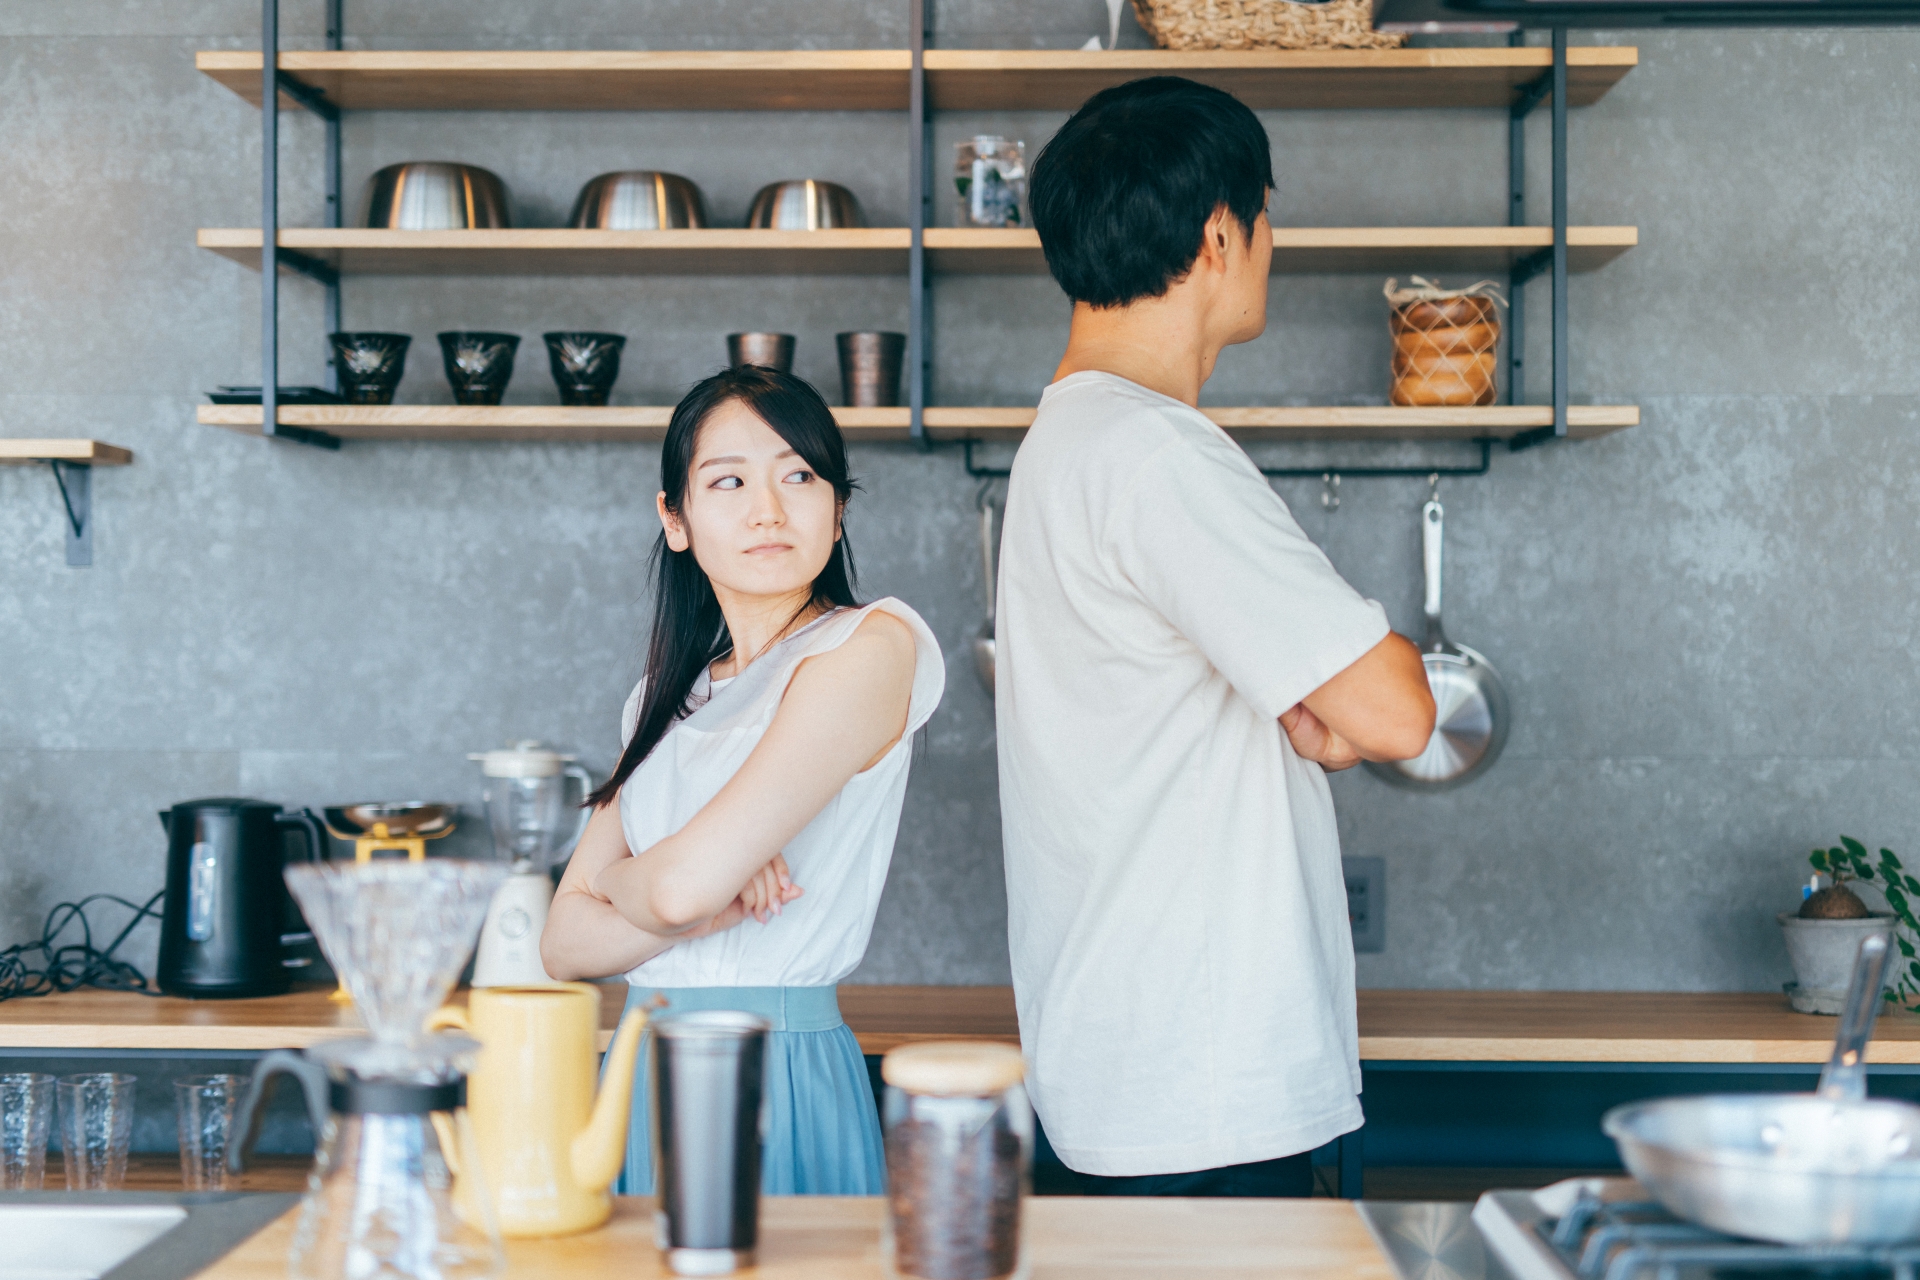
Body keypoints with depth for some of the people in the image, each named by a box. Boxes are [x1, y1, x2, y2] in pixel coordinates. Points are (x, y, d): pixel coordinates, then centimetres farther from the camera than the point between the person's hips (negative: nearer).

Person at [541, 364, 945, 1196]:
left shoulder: (872, 648, -10)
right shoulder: (671, 700, 12)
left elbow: (682, 880, -18)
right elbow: (564, 943, 6)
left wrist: (620, 882, 4)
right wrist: (713, 908, -11)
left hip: (779, 1075, -6)